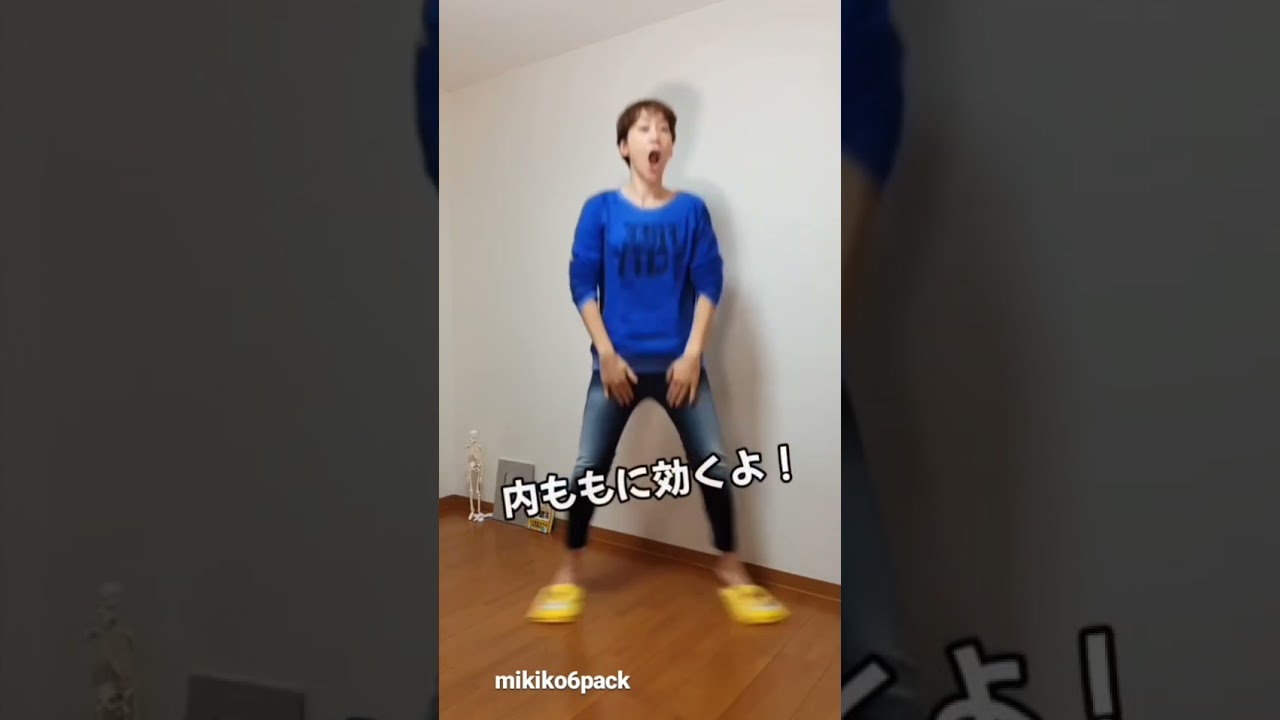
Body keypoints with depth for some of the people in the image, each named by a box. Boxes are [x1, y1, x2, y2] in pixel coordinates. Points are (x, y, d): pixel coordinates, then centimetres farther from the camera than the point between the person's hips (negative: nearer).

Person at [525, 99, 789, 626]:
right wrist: (606, 354, -8)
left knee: (714, 466, 1)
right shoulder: (600, 210, 1)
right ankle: (569, 572, 22)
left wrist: (693, 354, -7)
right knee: (589, 468, 1)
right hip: (618, 362, 0)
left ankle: (731, 571, 22)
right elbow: (582, 285, -1)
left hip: (679, 362, 1)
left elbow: (709, 283, 1)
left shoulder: (691, 210, 3)